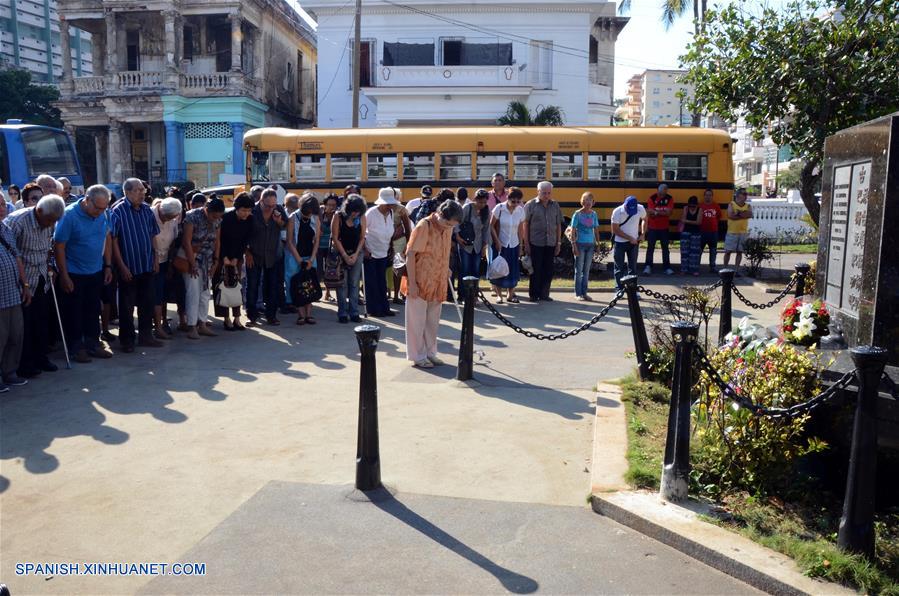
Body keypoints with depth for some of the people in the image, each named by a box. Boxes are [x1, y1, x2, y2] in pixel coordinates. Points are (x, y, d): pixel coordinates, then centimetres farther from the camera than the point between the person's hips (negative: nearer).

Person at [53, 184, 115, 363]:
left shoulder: (102, 214, -3)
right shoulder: (69, 215, -19)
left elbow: (107, 239, 9)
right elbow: (59, 246, -16)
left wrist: (108, 266, 6)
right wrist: (64, 276, -15)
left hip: (96, 273, 5)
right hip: (73, 274, -5)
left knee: (93, 310, 14)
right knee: (73, 313, 5)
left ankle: (93, 344, 24)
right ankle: (76, 347, 15)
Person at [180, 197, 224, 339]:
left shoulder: (217, 220, 0)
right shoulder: (192, 216, -18)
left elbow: (217, 241, 6)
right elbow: (186, 241, -18)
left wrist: (216, 261, 1)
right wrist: (192, 263, -17)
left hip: (207, 260, 6)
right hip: (191, 257, -6)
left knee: (205, 292, 7)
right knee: (193, 292, -9)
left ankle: (202, 325, 14)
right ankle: (192, 327, -4)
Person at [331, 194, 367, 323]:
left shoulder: (361, 217, -3)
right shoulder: (338, 217, -10)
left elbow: (362, 237, 2)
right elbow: (335, 238, -9)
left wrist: (356, 254, -8)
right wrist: (345, 256, -11)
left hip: (356, 253, 2)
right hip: (341, 253, -2)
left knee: (354, 283, 4)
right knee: (342, 283, -1)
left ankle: (354, 312, 9)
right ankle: (342, 313, 6)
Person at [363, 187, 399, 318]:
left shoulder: (390, 213, -1)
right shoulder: (371, 213, -18)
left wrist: (390, 249, 10)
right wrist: (365, 250, -15)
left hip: (383, 253, 6)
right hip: (370, 253, -5)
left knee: (382, 283, 9)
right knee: (371, 283, 1)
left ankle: (384, 308, 16)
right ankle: (373, 309, 9)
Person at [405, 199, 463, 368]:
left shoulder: (448, 229, 3)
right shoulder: (424, 226, -18)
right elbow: (410, 254, -18)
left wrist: (446, 274, 15)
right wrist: (412, 283, -19)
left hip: (438, 284, 7)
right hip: (420, 283, -7)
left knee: (433, 321, 15)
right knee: (417, 321, 4)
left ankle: (430, 353, 27)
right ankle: (418, 357, 14)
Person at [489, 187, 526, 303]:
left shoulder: (521, 210, -4)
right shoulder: (499, 208, -13)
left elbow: (521, 229, 6)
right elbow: (491, 226, -8)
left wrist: (521, 244, 7)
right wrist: (497, 241, -12)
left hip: (514, 245, 3)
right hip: (500, 244, -3)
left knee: (513, 269, 6)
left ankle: (511, 295, 18)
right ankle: (499, 295, 12)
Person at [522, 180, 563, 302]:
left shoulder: (555, 205, 8)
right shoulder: (531, 205, -2)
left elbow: (558, 225, 11)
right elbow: (525, 224, -2)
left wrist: (559, 243, 8)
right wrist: (526, 243, -6)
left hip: (551, 244, 3)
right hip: (535, 243, -3)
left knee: (548, 270, 7)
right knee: (536, 270, 2)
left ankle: (544, 294, 18)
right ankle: (534, 295, 12)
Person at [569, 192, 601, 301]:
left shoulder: (594, 214, 8)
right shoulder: (577, 214, -6)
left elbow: (596, 230, 14)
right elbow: (573, 230, -7)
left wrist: (598, 243, 10)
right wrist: (574, 245, -13)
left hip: (590, 244, 4)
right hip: (580, 244, -4)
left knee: (587, 270, 8)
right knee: (579, 269, 1)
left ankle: (584, 292, 15)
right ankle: (578, 293, 7)